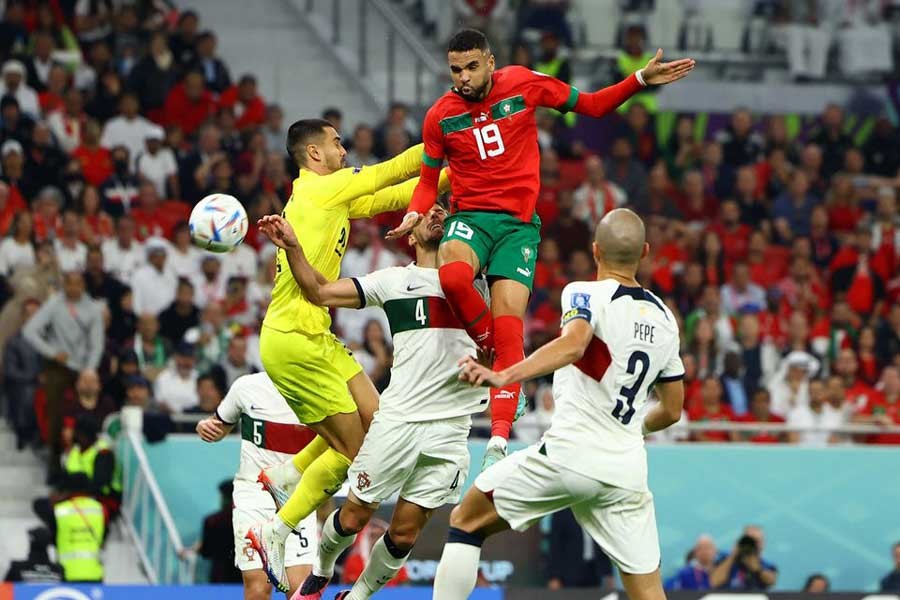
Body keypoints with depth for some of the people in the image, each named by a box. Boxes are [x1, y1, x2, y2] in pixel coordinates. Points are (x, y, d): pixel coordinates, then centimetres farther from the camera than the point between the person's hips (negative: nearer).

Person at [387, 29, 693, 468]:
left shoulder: (524, 85, 0)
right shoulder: (440, 117, 1)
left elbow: (590, 105, 11)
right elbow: (429, 180, 13)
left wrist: (641, 81, 0)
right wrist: (415, 215, -7)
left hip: (519, 222, 0)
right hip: (469, 216, 0)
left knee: (508, 326, -14)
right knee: (452, 275, -36)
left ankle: (499, 438, -17)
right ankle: (491, 352, -9)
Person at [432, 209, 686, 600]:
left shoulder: (586, 294, -3)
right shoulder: (664, 319, 15)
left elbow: (573, 344, -26)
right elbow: (671, 411, 23)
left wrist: (503, 376, -37)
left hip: (570, 454, -5)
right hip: (627, 470, 5)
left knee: (466, 522, 13)